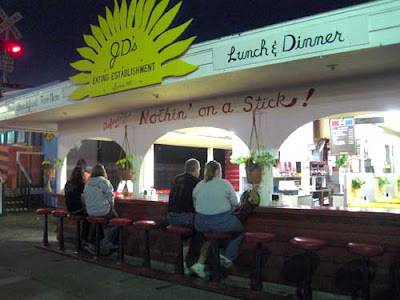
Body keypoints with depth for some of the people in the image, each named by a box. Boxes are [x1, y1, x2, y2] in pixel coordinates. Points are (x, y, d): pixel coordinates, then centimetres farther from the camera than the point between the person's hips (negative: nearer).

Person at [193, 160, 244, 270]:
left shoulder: (198, 186, 4)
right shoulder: (225, 184, -6)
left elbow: (195, 205, 9)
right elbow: (235, 202, -1)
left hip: (201, 225, 4)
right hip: (221, 223, -4)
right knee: (240, 229, 23)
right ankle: (228, 257, 19)